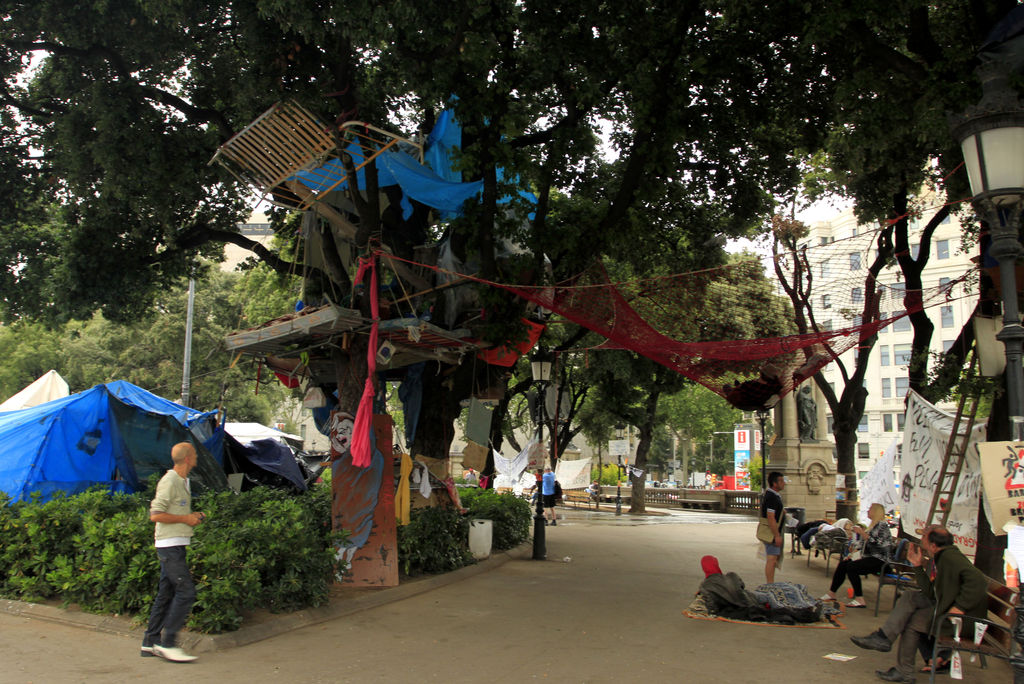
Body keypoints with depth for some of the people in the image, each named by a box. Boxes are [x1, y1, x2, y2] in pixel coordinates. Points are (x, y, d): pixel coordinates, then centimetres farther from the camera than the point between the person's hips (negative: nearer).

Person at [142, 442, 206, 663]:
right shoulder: (169, 482, -14)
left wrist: (193, 517, 11)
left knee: (166, 593, 12)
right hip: (169, 545, -10)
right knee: (186, 591, -12)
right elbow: (156, 515, -19)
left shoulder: (183, 481, 17)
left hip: (177, 545, 10)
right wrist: (185, 518, -14)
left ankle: (150, 642, 18)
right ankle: (167, 644, -8)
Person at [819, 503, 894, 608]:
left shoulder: (882, 525, -8)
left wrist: (862, 533, -18)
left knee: (851, 567, -25)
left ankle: (860, 600, -21)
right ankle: (831, 594, -1)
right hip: (870, 558, 9)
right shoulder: (874, 525, 21)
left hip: (879, 560, -9)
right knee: (842, 564, -3)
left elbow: (877, 543, -22)